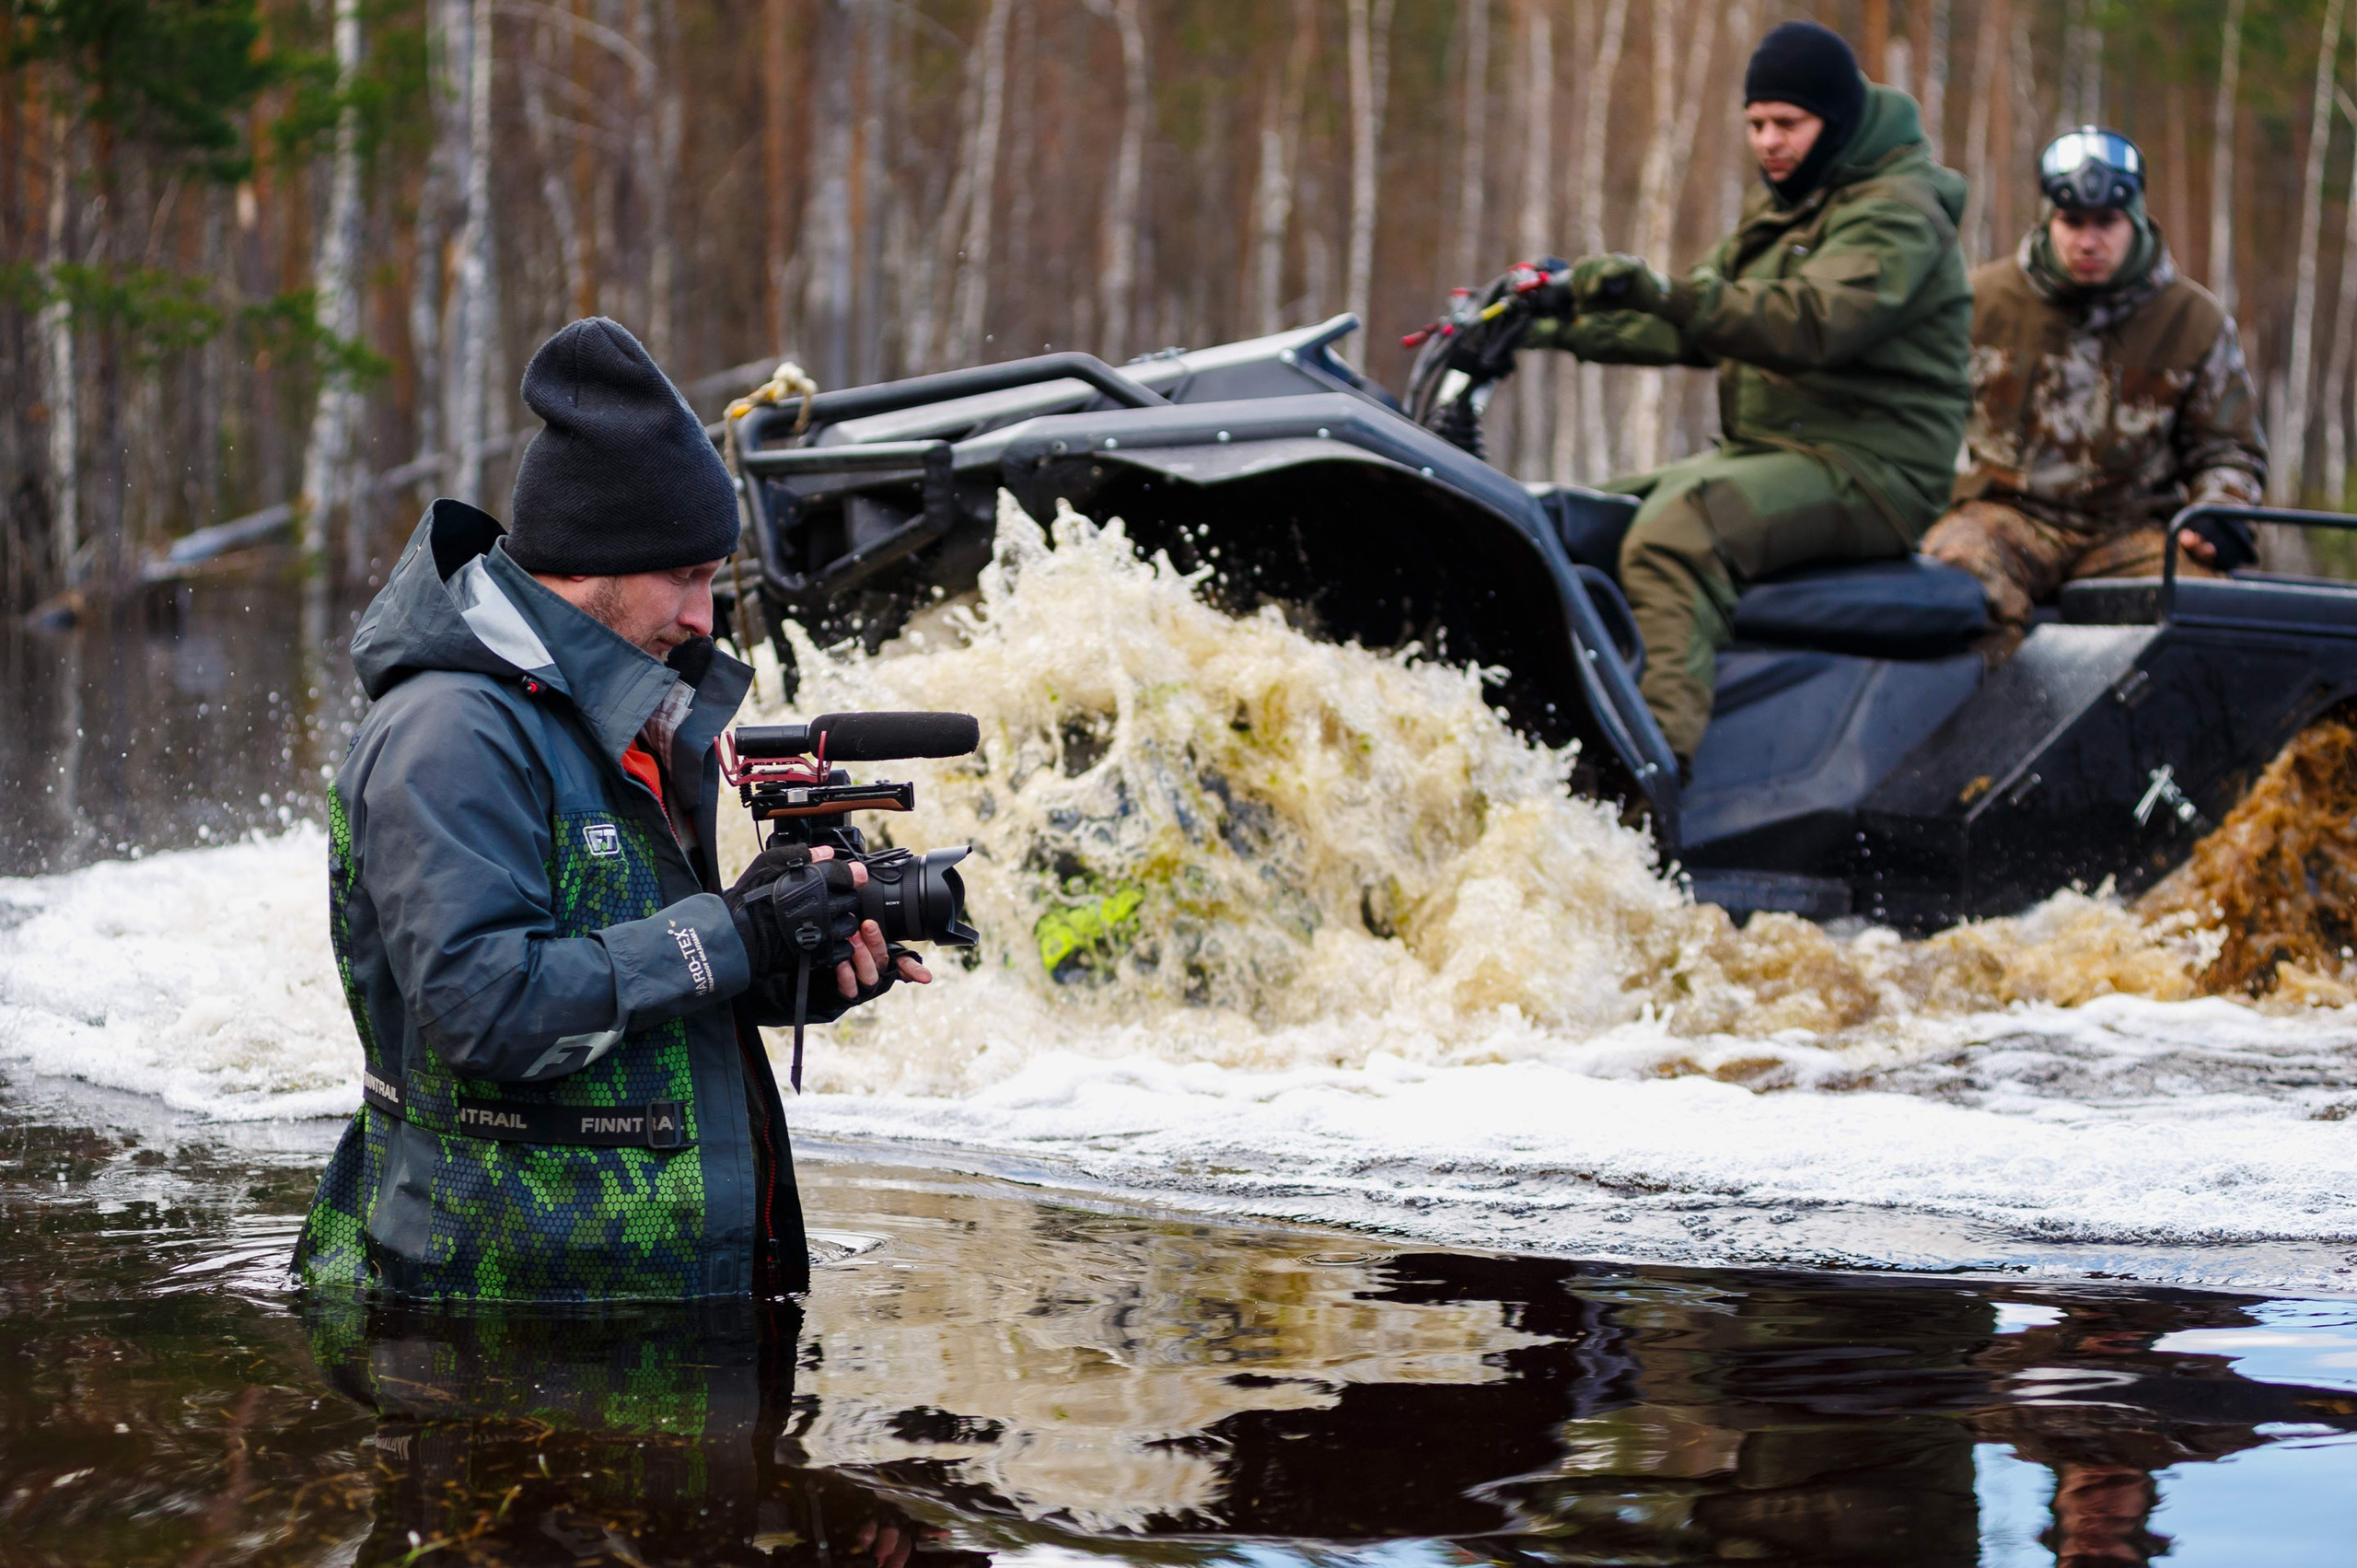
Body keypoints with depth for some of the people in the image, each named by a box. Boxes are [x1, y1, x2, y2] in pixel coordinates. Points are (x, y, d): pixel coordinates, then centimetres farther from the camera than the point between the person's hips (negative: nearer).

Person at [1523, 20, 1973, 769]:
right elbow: (1703, 331, 23)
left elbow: (1813, 322, -29)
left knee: (1674, 537, -33)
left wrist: (1667, 295, -41)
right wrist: (1573, 329, 9)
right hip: (1760, 451, 10)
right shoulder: (1779, 208, 21)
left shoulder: (1896, 213, -11)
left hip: (1869, 468, -10)